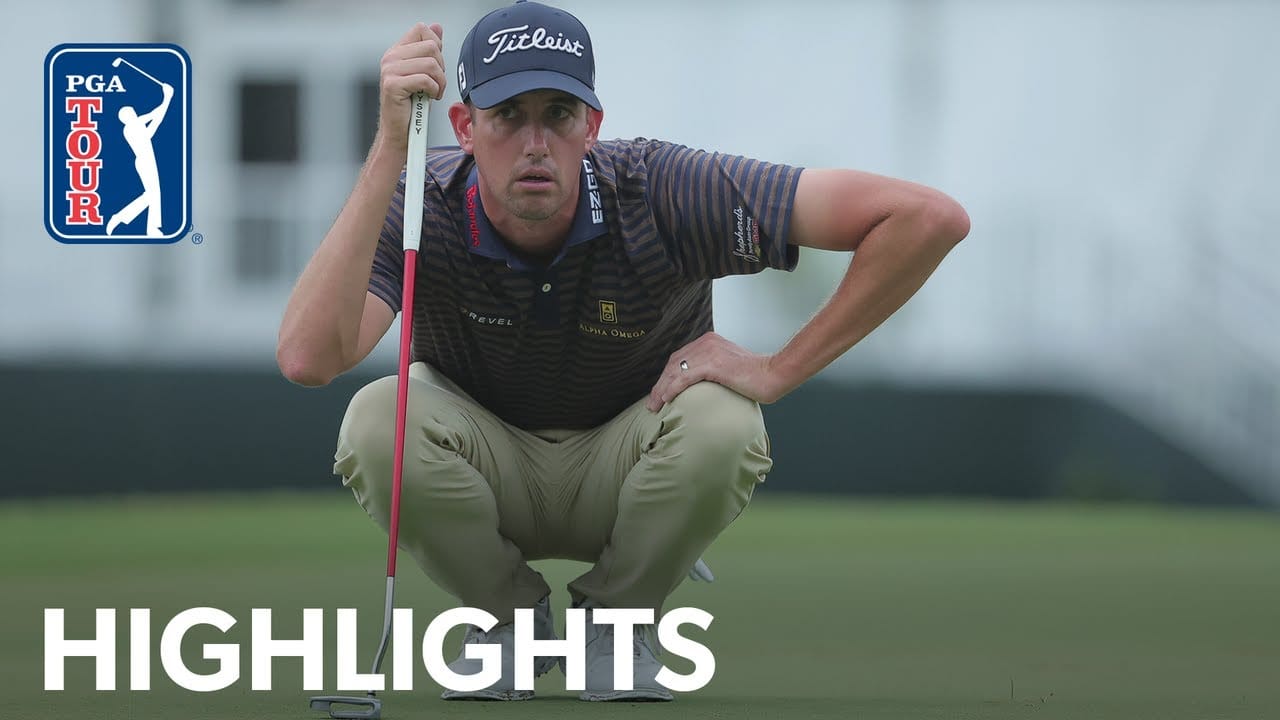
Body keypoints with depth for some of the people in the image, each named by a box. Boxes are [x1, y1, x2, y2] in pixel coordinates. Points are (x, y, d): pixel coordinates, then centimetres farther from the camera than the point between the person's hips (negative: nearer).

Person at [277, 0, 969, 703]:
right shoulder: (421, 206, -24)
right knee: (376, 421, -31)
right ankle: (510, 616, -2)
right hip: (491, 479, 0)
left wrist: (778, 370, -26)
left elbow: (928, 217, -30)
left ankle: (617, 618, -3)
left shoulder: (660, 193, -27)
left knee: (721, 422, -33)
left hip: (620, 476, 0)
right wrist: (389, 146, -47)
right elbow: (307, 359, -44)